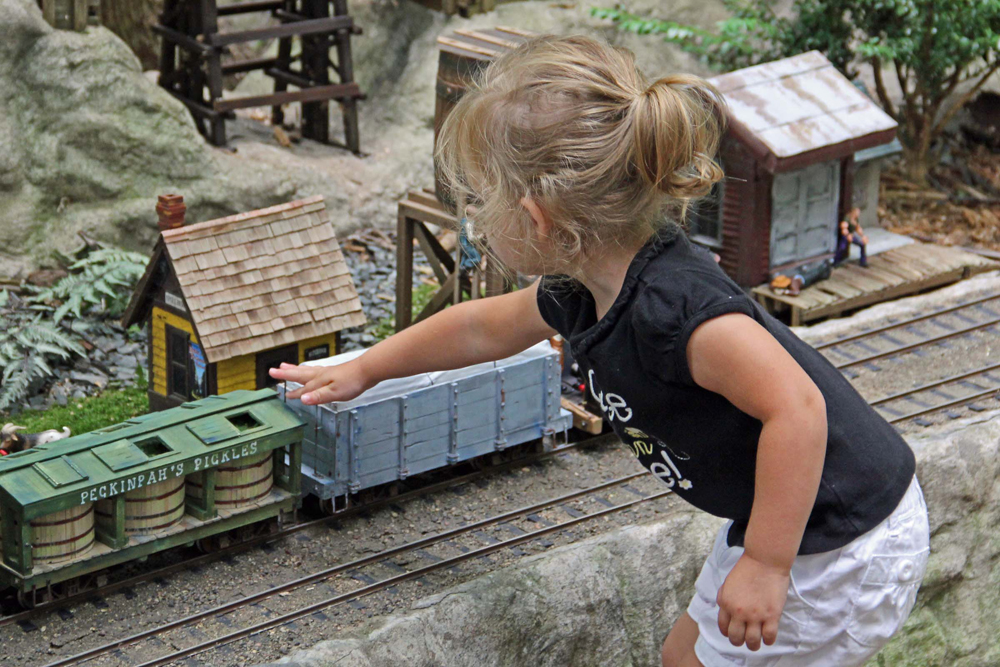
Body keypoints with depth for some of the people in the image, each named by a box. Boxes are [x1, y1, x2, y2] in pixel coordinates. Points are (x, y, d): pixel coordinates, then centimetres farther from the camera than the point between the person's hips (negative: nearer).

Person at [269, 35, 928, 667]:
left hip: (844, 551, -9)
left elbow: (797, 409, -36)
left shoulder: (673, 305, -31)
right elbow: (485, 328, 20)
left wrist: (765, 565, -30)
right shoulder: (584, 292, 1)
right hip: (783, 526, 9)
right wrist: (360, 372, 31)